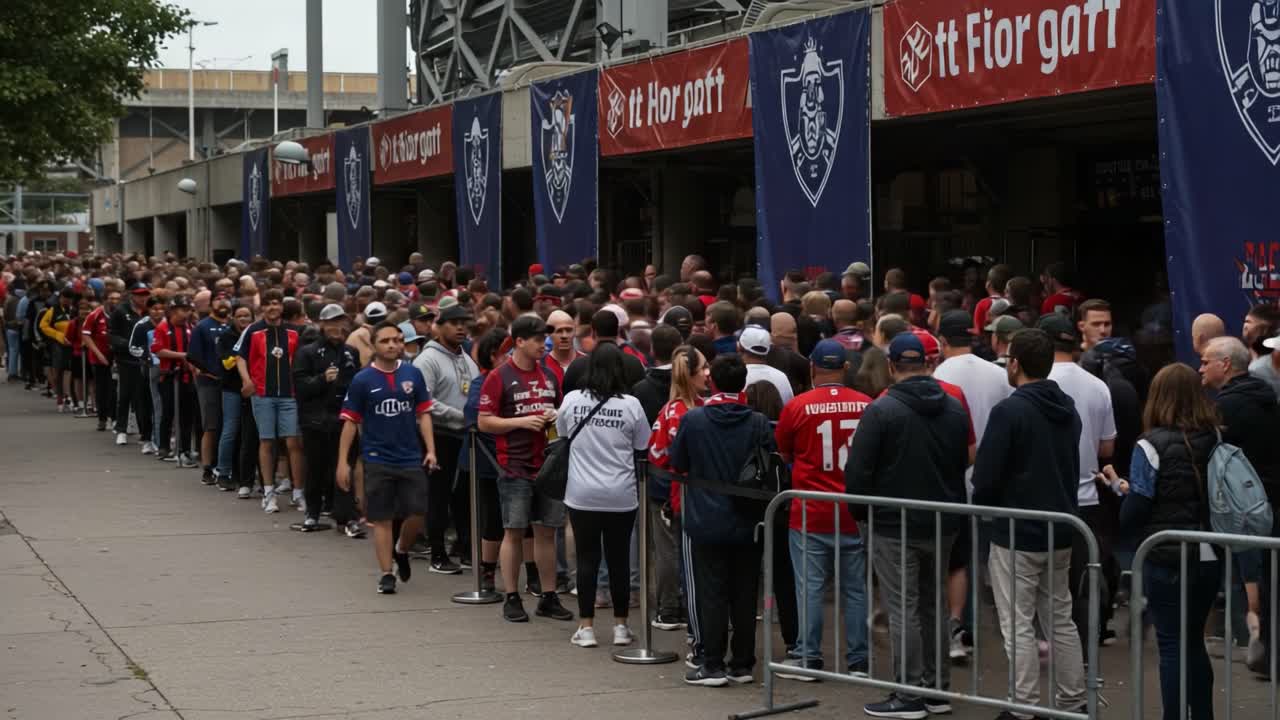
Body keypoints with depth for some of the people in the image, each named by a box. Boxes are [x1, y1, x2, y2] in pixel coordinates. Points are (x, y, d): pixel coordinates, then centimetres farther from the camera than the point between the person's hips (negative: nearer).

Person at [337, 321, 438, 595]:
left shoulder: (413, 374, 2)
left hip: (411, 458, 2)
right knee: (382, 519, 2)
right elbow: (350, 421, 0)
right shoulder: (362, 380, -4)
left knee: (417, 513, 1)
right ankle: (386, 574, 12)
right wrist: (343, 462, -3)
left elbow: (423, 413, 7)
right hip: (377, 460, -2)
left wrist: (430, 450, -3)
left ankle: (401, 550, 31)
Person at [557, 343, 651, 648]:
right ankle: (620, 626, 16)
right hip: (621, 496, 0)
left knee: (587, 558, 6)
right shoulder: (631, 405, -8)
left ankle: (586, 627, 7)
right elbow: (643, 447, 3)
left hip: (582, 495, 0)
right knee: (619, 559, 9)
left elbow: (561, 434, 13)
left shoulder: (571, 401, -4)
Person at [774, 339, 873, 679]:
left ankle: (808, 658, 5)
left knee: (810, 588, 4)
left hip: (810, 513, -2)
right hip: (856, 512, 2)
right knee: (856, 588, 9)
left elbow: (783, 453, 5)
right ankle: (859, 660, 13)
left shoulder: (798, 406, -10)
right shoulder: (867, 406, -4)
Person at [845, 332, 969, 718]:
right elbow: (964, 463, 14)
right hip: (943, 526, 6)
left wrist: (861, 512, 2)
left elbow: (858, 470, -14)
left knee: (903, 610, -1)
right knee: (932, 606, 16)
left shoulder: (881, 410, -14)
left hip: (895, 527, -6)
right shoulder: (954, 408, 5)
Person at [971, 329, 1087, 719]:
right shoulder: (1068, 410, 7)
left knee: (1018, 627, -2)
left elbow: (985, 476, -17)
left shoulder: (1009, 411, -17)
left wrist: (983, 507, 2)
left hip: (1016, 533, -7)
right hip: (1060, 532, 7)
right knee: (1060, 620, 15)